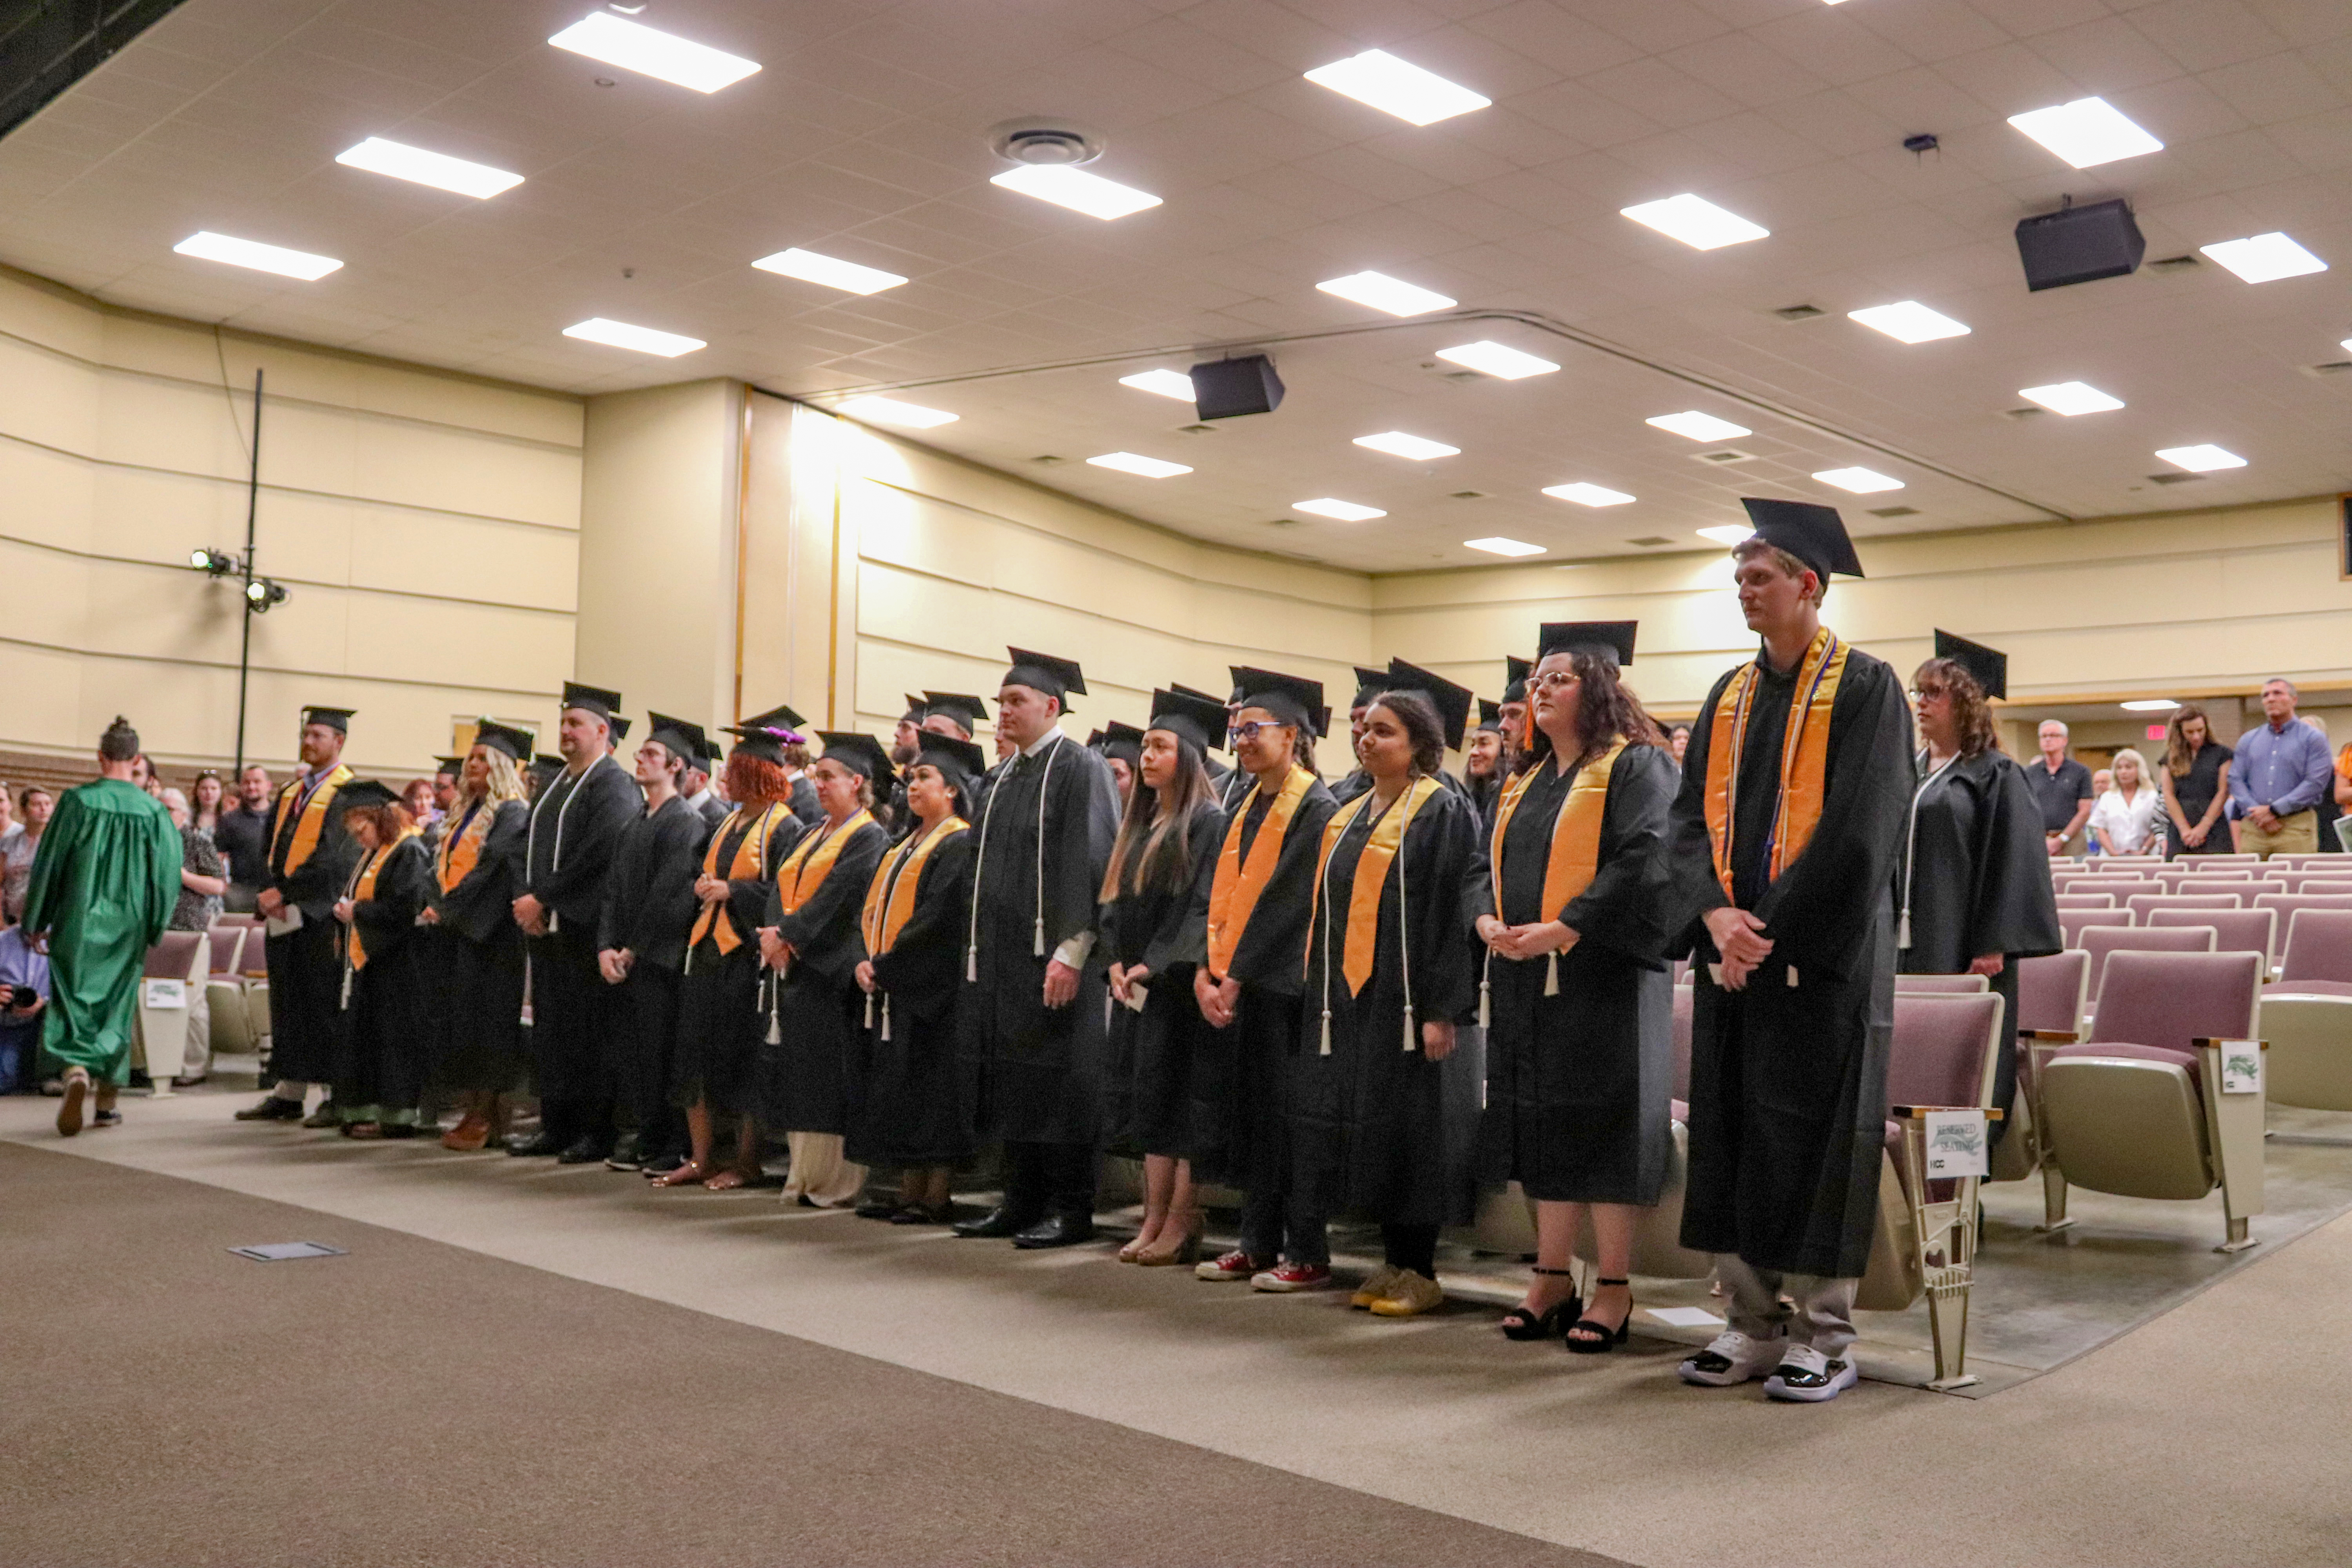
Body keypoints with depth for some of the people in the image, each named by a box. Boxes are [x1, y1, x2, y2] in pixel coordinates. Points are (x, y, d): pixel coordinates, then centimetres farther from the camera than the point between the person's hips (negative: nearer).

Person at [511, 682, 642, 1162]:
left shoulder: (614, 785, -9)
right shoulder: (555, 784, 18)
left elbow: (597, 854, -18)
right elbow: (531, 847, 18)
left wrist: (543, 899, -15)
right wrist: (528, 900, 2)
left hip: (585, 926, -8)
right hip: (546, 925, 8)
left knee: (588, 1029, -5)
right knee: (550, 1028, 10)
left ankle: (597, 1132, 1)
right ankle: (556, 1127, 17)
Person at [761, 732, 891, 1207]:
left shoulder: (869, 838, -7)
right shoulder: (813, 834, 19)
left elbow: (837, 898, -17)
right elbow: (780, 887, 11)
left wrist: (786, 934, -17)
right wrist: (774, 931, -8)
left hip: (829, 969, -8)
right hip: (791, 966, 8)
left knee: (828, 1079, -7)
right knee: (795, 1077, 8)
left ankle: (835, 1181, -2)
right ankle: (805, 1174, 15)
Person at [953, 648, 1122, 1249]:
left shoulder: (1080, 769, -9)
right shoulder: (1005, 777, 16)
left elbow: (1093, 865, -16)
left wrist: (1071, 953, -22)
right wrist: (978, 949, 15)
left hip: (1052, 958, -8)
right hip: (1002, 958, 8)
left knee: (1057, 1084, -4)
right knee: (1012, 1083, 11)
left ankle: (1070, 1211, 4)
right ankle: (1022, 1204, 20)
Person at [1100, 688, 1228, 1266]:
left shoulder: (1206, 823, -8)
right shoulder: (1139, 824, 16)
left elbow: (1201, 907, -15)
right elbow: (1115, 899, 16)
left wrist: (1154, 966, -17)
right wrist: (1117, 964, 1)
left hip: (1177, 982, -8)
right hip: (1135, 982, 8)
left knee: (1175, 1099, -6)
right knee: (1145, 1102, 7)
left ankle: (1178, 1227, -2)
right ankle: (1155, 1221, 12)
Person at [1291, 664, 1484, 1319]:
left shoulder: (1442, 812, -7)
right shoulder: (1348, 817, 16)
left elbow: (1455, 912, -14)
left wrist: (1442, 1008, -20)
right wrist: (1320, 999, 14)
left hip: (1405, 1001, -7)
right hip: (1348, 1001, 8)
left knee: (1409, 1128, -3)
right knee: (1367, 1130, 8)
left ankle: (1418, 1271, 7)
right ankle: (1393, 1264, 18)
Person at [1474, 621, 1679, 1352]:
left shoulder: (1636, 766, -5)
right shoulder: (1525, 780, 18)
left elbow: (1644, 862, -16)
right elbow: (1490, 862, 19)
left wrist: (1561, 928, -20)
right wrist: (1489, 920, -2)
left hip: (1603, 973, -7)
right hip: (1523, 977, 7)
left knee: (1602, 1123, -4)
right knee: (1544, 1122, 9)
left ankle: (1613, 1286, 5)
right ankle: (1552, 1278, 16)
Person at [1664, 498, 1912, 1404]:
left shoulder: (1864, 688, -4)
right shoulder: (1730, 698, 14)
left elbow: (1861, 830, -13)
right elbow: (1691, 817, 8)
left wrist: (1774, 931, -15)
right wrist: (1717, 915, -10)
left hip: (1820, 952, -6)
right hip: (1733, 949, 6)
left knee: (1814, 1135, -2)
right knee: (1732, 1130, 8)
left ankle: (1823, 1337, 10)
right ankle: (1756, 1324, 18)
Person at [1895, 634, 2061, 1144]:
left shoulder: (1996, 775, -5)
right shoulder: (1909, 771, 14)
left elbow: (2013, 862, -11)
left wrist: (1994, 945, -17)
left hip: (1963, 947, -6)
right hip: (1907, 942, 6)